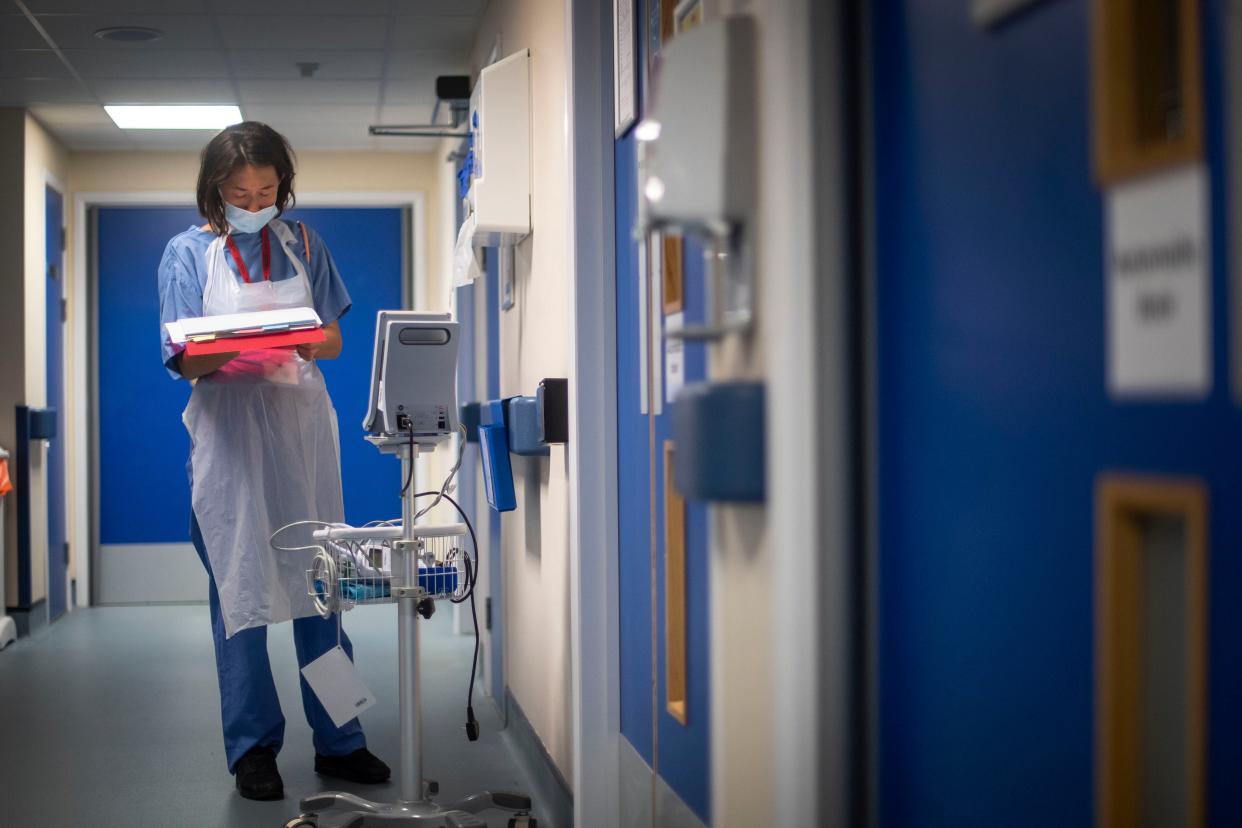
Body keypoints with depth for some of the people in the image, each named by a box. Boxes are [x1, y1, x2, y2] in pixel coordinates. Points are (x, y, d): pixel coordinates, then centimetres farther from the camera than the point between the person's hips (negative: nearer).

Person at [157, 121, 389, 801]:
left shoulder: (301, 243, 10)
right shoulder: (188, 252, 3)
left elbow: (333, 337, 10)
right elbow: (183, 362, -2)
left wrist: (310, 343, -13)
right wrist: (231, 355, -23)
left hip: (302, 421, 3)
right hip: (230, 429, -2)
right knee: (240, 586, -1)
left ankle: (338, 741, 12)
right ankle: (252, 746, 7)